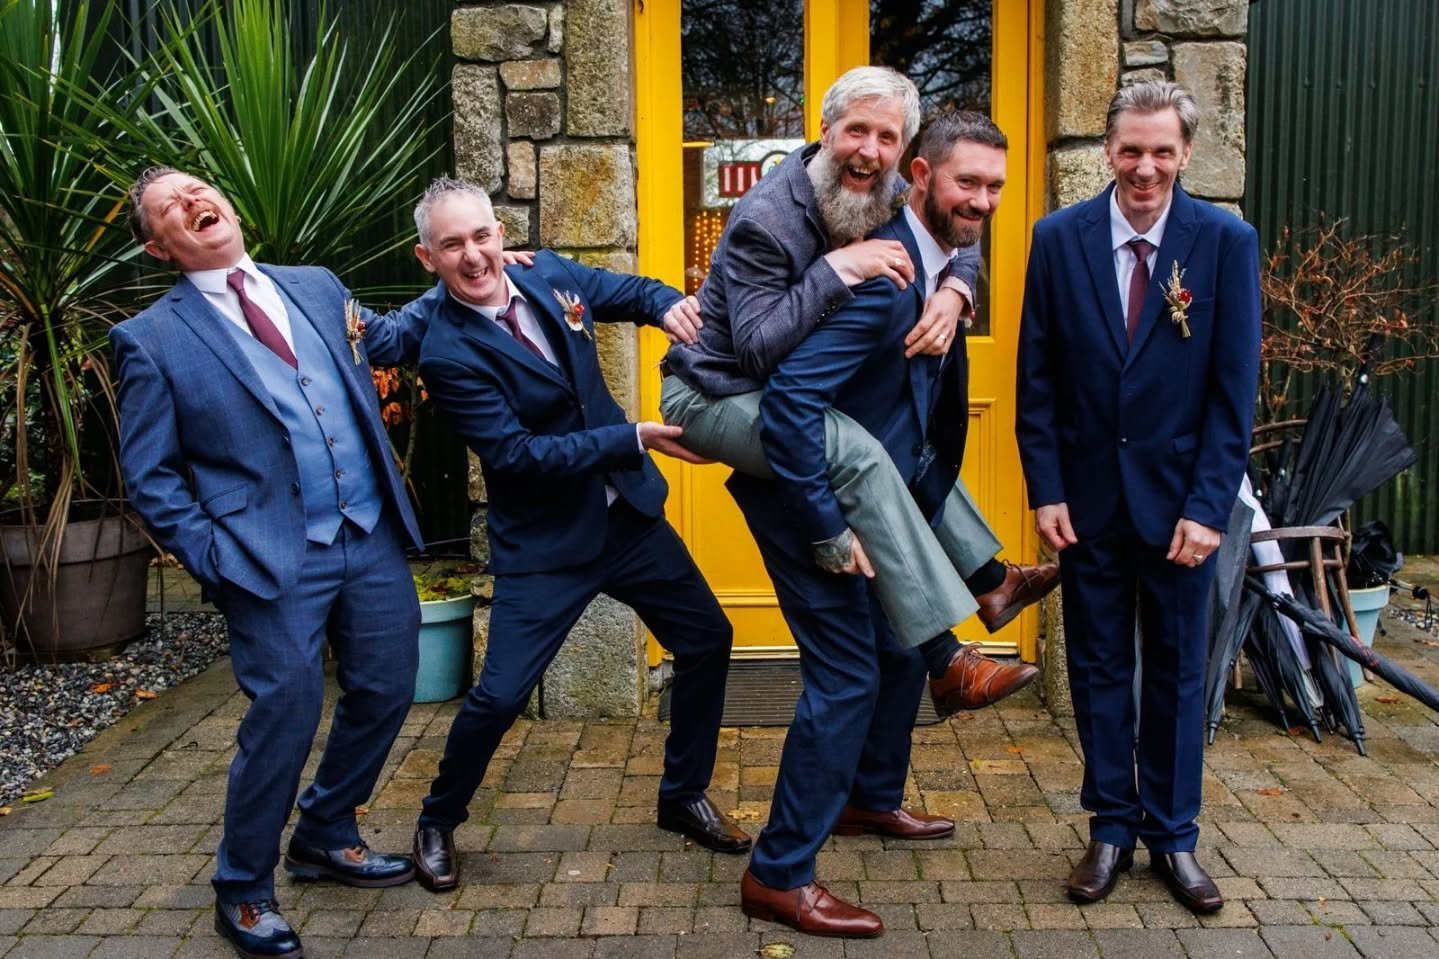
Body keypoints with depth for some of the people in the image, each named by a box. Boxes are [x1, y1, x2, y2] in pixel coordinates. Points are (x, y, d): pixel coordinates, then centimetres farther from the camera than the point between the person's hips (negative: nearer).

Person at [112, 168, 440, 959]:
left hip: (372, 538, 5)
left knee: (384, 693, 11)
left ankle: (325, 836, 37)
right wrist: (213, 559, -9)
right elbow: (149, 477, 0)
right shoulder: (153, 339, -1)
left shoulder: (316, 287, 12)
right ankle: (244, 890, 22)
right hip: (276, 559, -5)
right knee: (285, 716, -3)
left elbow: (382, 338, 30)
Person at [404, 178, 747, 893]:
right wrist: (636, 438, -25)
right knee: (500, 695, -7)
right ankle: (438, 822, 24)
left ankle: (683, 796, 32)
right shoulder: (448, 353, -18)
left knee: (708, 640, 11)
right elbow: (518, 455, -23)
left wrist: (670, 306, -11)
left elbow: (631, 292, 13)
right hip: (545, 545, -6)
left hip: (627, 513, 6)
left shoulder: (548, 276, -2)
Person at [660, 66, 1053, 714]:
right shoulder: (766, 219, -26)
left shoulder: (881, 198, -4)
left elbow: (960, 240, 7)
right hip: (714, 396, -9)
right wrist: (838, 267, -38)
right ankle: (948, 666, -27)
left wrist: (952, 293, -15)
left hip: (791, 387, 9)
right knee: (858, 453, -31)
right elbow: (757, 350, -33)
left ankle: (986, 577, 31)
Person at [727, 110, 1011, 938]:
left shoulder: (943, 263, 4)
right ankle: (780, 875, 8)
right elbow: (790, 399, -33)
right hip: (816, 503, -10)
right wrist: (828, 526, -30)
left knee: (902, 648, 21)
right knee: (847, 675, -6)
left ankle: (872, 798, 44)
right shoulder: (879, 272, -26)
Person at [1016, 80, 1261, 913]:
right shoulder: (1060, 238, -3)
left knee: (1177, 668, 11)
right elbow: (1038, 377, -1)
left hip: (1180, 496, -1)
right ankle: (1112, 826, 24)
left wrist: (1208, 504, -11)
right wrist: (1047, 490, -6)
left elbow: (1236, 387, -6)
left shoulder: (1227, 242, -6)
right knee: (1099, 664, 10)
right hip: (1090, 494, 1)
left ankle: (1174, 835, 26)